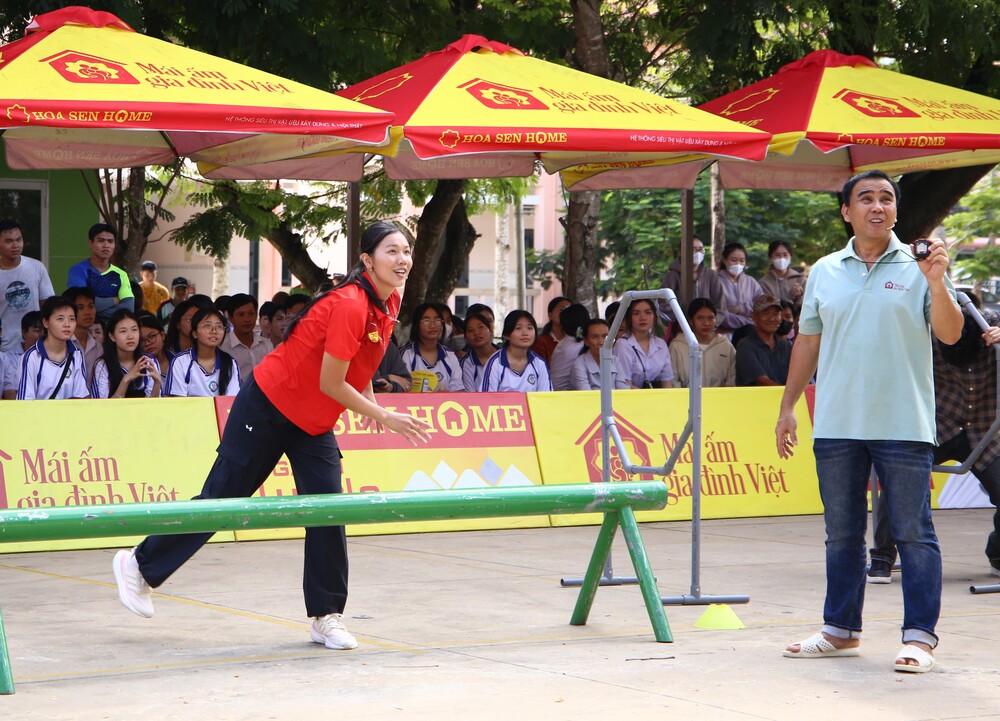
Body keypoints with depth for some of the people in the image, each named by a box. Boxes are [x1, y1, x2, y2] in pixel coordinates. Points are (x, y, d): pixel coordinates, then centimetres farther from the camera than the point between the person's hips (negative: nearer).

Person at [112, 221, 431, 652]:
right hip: (270, 404, -7)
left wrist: (369, 401, 8)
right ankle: (140, 565, 17)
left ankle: (326, 617, 3)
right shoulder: (349, 305, -29)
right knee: (223, 496, 1)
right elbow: (330, 383, -26)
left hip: (314, 422, 8)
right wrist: (384, 417, -20)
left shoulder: (389, 302, -2)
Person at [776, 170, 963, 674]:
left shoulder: (918, 266, 1)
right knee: (842, 533, 11)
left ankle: (920, 636, 0)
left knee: (913, 532, -3)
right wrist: (788, 405, 15)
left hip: (903, 424, -4)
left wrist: (936, 284, -21)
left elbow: (950, 334, -6)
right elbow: (808, 340, 18)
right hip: (837, 424, 4)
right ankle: (840, 630, 20)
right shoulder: (825, 272, 12)